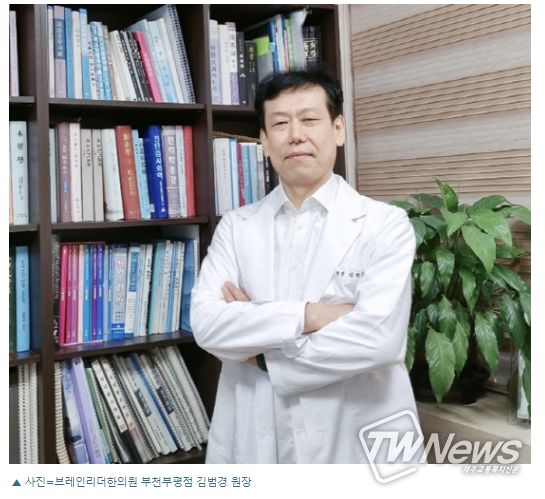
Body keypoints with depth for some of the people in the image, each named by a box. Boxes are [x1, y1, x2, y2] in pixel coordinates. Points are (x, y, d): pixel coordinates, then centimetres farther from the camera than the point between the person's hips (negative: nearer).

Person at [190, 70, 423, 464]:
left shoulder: (386, 224, -7)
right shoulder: (235, 228, 2)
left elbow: (378, 338, -19)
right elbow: (206, 324, -9)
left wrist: (263, 354, -10)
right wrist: (307, 315, -19)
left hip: (356, 440, -2)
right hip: (254, 440, 3)